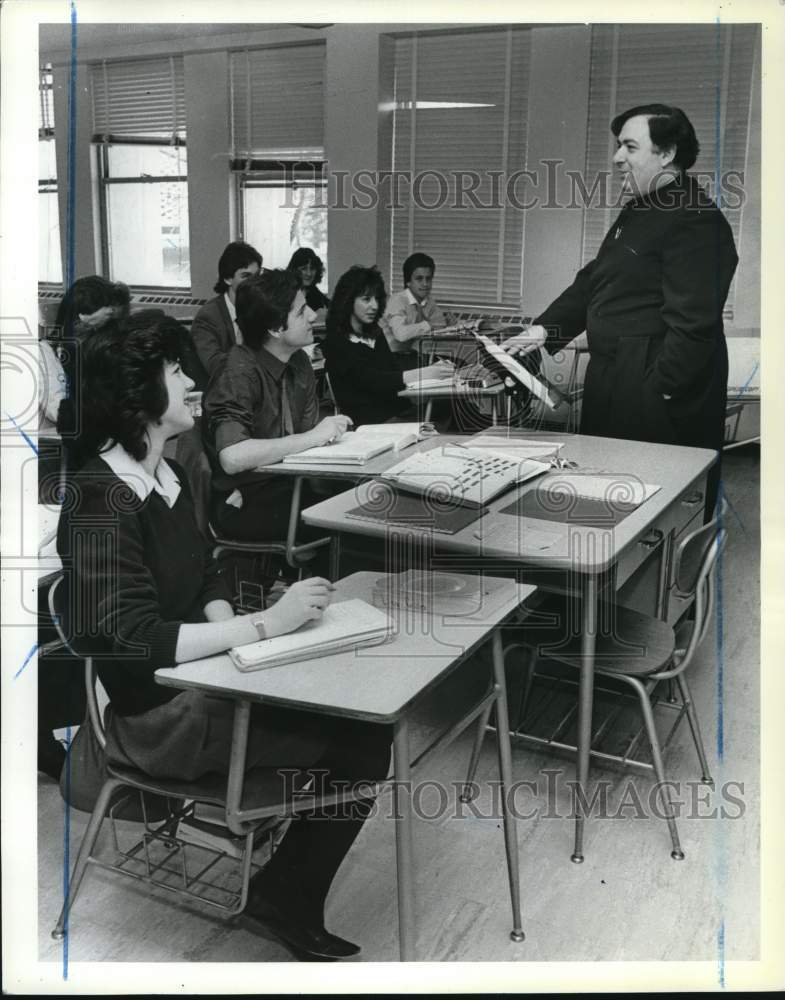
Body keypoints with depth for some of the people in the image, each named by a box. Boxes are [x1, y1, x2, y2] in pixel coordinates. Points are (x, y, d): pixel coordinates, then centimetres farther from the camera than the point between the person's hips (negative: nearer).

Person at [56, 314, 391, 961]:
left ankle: (288, 896, 13)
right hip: (153, 715, -8)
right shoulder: (100, 502, -20)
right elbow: (131, 640, -27)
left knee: (362, 716, -4)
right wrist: (265, 623, -26)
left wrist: (225, 620, -9)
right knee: (359, 741, -13)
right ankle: (285, 899, 10)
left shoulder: (169, 478, 6)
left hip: (203, 680, 8)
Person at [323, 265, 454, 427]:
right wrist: (422, 374, -30)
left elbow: (395, 367, 9)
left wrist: (431, 369, -12)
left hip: (398, 411, 7)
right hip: (368, 421, -7)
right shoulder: (336, 342, -7)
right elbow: (368, 379, -20)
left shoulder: (374, 332, 18)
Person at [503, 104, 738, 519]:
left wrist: (658, 392, -21)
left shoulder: (695, 222, -16)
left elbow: (691, 323, -21)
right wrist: (544, 329, 11)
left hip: (660, 399, -10)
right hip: (614, 386, 10)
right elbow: (593, 281, 21)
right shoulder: (637, 212, 17)